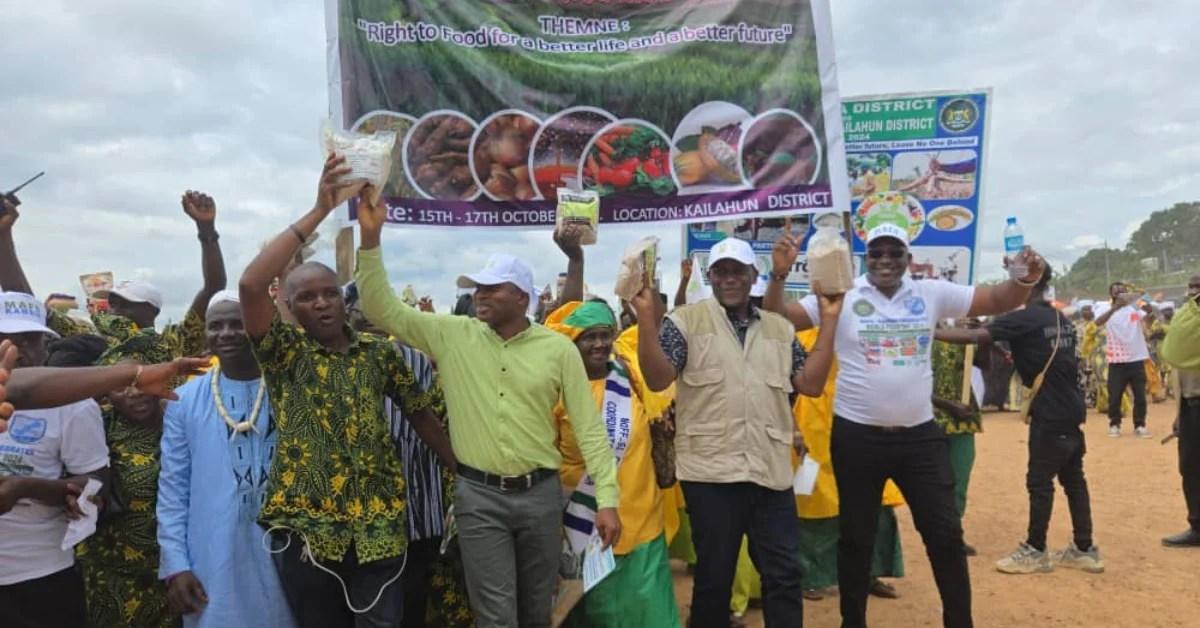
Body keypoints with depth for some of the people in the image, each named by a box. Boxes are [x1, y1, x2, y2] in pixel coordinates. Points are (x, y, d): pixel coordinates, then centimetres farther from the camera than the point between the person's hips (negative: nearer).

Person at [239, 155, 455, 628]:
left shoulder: (379, 352, 7)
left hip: (378, 521, 1)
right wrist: (318, 212, -19)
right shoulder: (284, 353, -1)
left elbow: (420, 413, 11)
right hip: (306, 525, -1)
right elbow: (250, 286, -16)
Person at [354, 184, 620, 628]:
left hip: (540, 492, 1)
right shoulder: (452, 335, -1)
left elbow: (588, 427, -3)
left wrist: (606, 498, -8)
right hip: (478, 495, -1)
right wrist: (371, 238, -17)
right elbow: (383, 309, -6)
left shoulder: (559, 349, -4)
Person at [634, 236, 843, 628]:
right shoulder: (686, 321, 1)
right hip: (711, 471, -3)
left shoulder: (780, 328, 13)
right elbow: (657, 379, -9)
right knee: (714, 576, 10)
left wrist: (828, 319, 3)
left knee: (784, 574, 8)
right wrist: (646, 315, -18)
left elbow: (811, 384, 5)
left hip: (771, 472, 3)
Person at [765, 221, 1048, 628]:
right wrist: (779, 275, -26)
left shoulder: (931, 293, 2)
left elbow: (997, 301, 5)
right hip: (857, 437, -2)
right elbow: (778, 320, -11)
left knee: (946, 534, 10)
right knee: (856, 538, 12)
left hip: (920, 435, 2)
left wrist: (1025, 281, -15)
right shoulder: (840, 296, -6)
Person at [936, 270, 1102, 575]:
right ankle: (1084, 549, 20)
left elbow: (976, 336, -23)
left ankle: (1035, 551, 9)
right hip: (1070, 410, 9)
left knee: (1039, 482, 0)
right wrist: (1019, 358, 16)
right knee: (1073, 479, 14)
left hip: (1051, 414, -9)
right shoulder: (1060, 318, 12)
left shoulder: (1026, 318, -14)